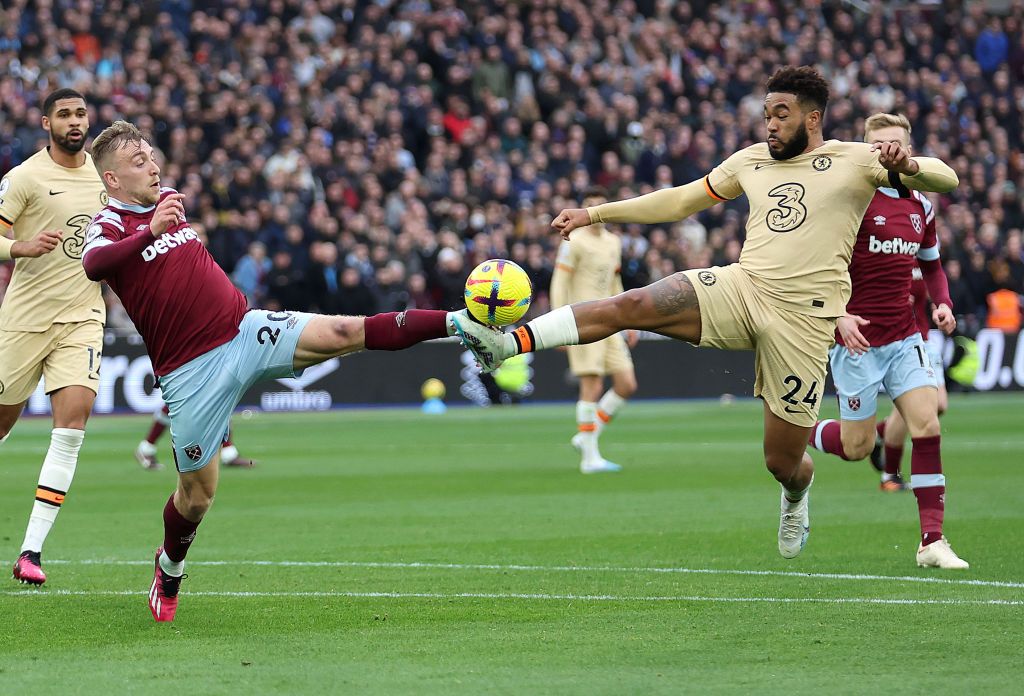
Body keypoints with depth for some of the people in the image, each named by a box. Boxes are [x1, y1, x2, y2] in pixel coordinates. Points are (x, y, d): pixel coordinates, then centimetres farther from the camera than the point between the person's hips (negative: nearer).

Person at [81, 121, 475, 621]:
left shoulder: (170, 202, 14)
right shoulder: (109, 223, -9)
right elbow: (94, 264, -35)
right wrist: (151, 232, -47)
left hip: (243, 330, 5)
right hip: (191, 370, -5)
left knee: (345, 332, -16)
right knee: (197, 492, 4)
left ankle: (462, 323, -19)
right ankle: (169, 570, 31)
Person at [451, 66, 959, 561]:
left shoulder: (854, 161, 2)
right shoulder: (752, 161, 15)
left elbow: (945, 180, -4)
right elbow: (680, 200, 24)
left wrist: (906, 167, -27)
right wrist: (595, 214, 21)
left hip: (802, 319, -4)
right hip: (740, 288, 4)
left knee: (782, 462, 2)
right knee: (628, 305, -21)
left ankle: (796, 500, 40)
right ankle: (506, 344, -29)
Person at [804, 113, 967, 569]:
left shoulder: (921, 207, 9)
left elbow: (931, 265, 25)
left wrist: (942, 303, 6)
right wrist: (838, 315, -23)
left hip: (904, 338, 5)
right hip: (858, 340, -5)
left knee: (927, 424, -10)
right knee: (856, 446, -1)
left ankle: (932, 541, -9)